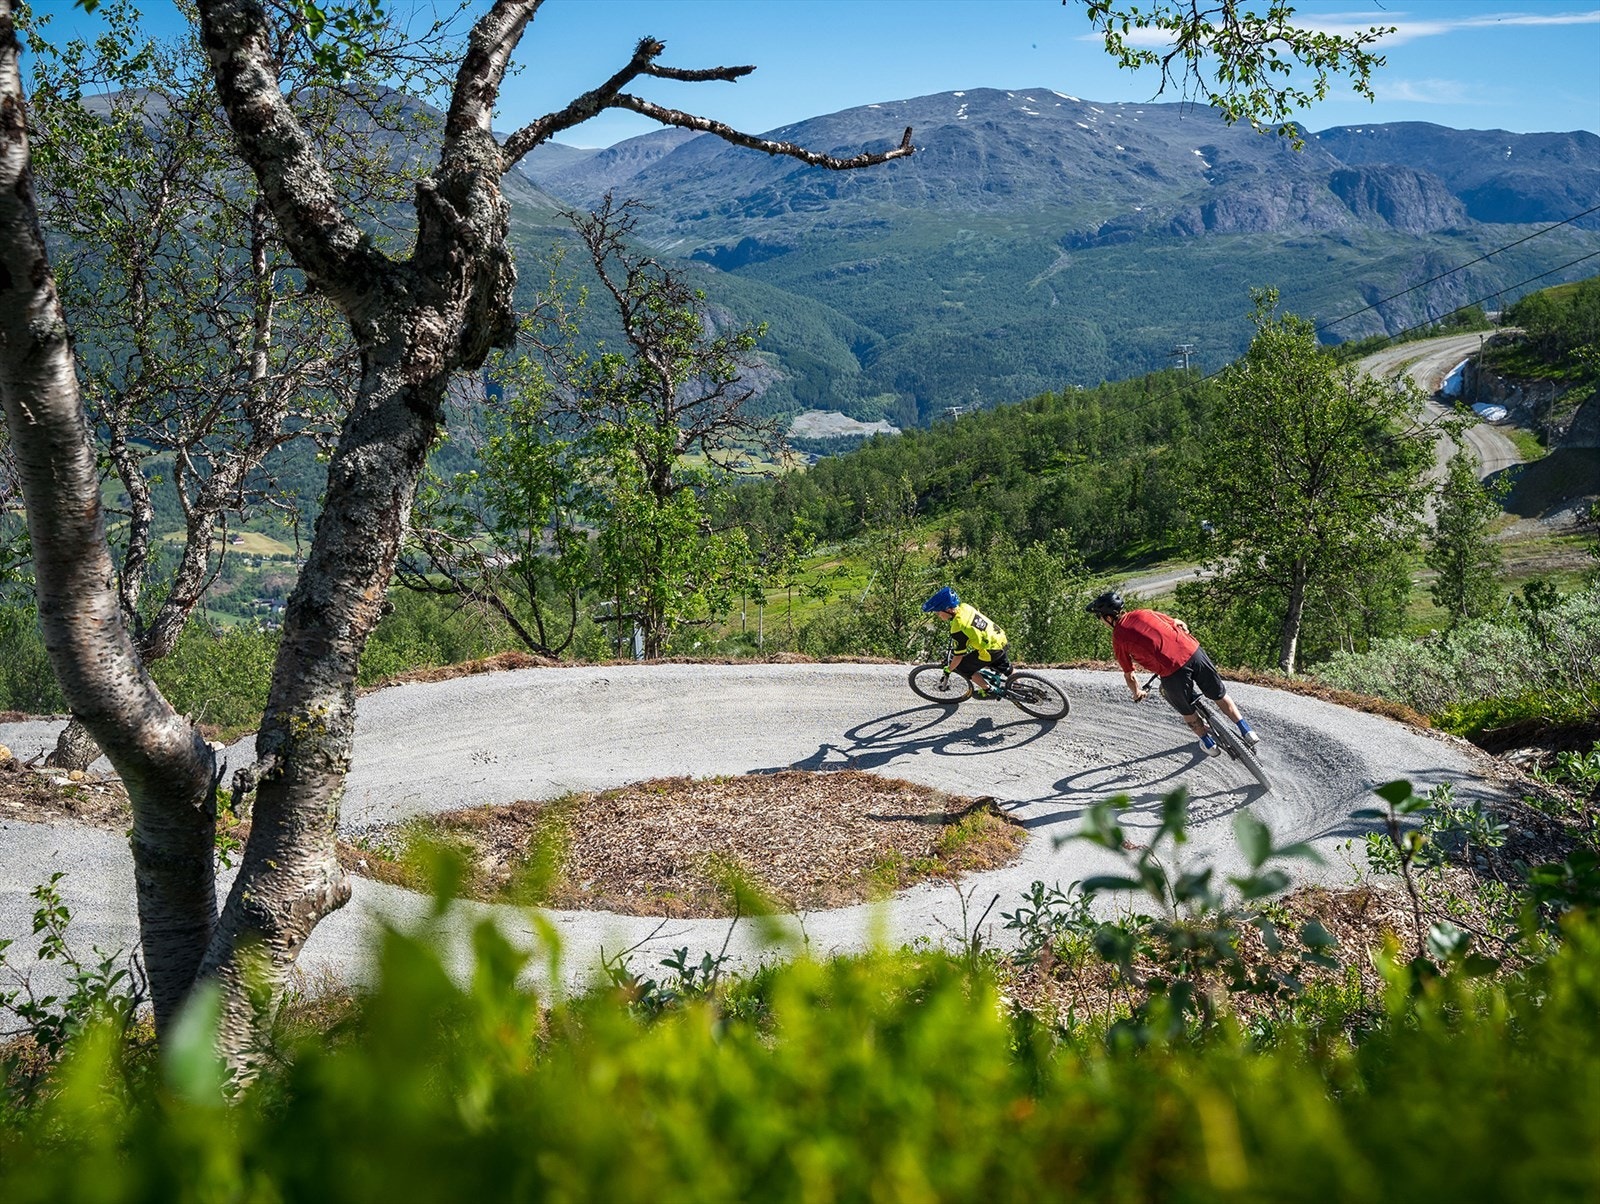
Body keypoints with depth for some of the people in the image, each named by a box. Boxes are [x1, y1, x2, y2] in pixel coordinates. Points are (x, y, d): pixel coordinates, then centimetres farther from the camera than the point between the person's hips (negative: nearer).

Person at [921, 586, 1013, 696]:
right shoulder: (965, 606, -6)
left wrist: (949, 670, 0)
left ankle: (988, 690, 18)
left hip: (991, 650, -8)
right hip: (1001, 640, 8)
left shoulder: (958, 628, -27)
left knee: (961, 666, 7)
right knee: (1006, 669, 31)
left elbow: (958, 656, -17)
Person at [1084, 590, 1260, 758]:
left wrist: (1137, 693, 35)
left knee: (1187, 711, 24)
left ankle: (1209, 744, 39)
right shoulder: (1143, 613, 18)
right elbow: (1181, 625, 26)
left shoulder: (1118, 639, 6)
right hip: (1194, 652, 4)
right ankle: (1248, 732, 28)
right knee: (1219, 695, 24)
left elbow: (1129, 676, 14)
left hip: (1172, 672, -4)